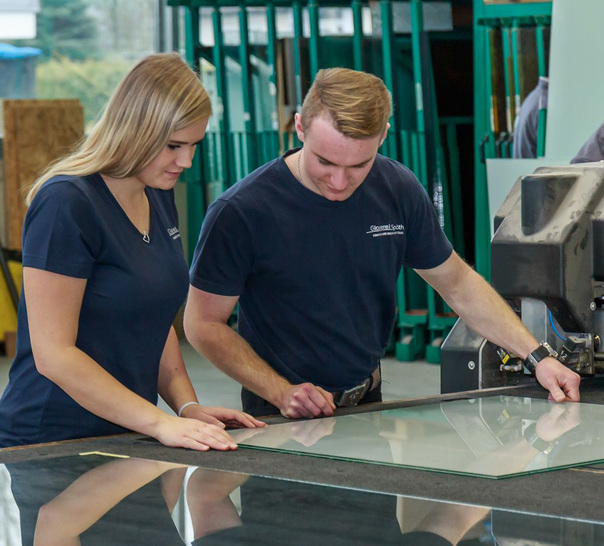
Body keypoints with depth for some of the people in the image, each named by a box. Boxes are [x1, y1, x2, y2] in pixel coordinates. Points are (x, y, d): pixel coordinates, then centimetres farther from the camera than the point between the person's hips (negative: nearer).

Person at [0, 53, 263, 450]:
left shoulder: (159, 197, 12)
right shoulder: (65, 203, -14)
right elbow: (53, 354, -17)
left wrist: (187, 406, 4)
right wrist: (159, 422, -20)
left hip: (127, 437, 7)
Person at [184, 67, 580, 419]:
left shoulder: (398, 191, -1)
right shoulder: (241, 212, -15)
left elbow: (457, 283, 13)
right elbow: (204, 323, -7)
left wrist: (536, 355, 5)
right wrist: (282, 392, -17)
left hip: (368, 403, 4)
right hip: (284, 422, -4)